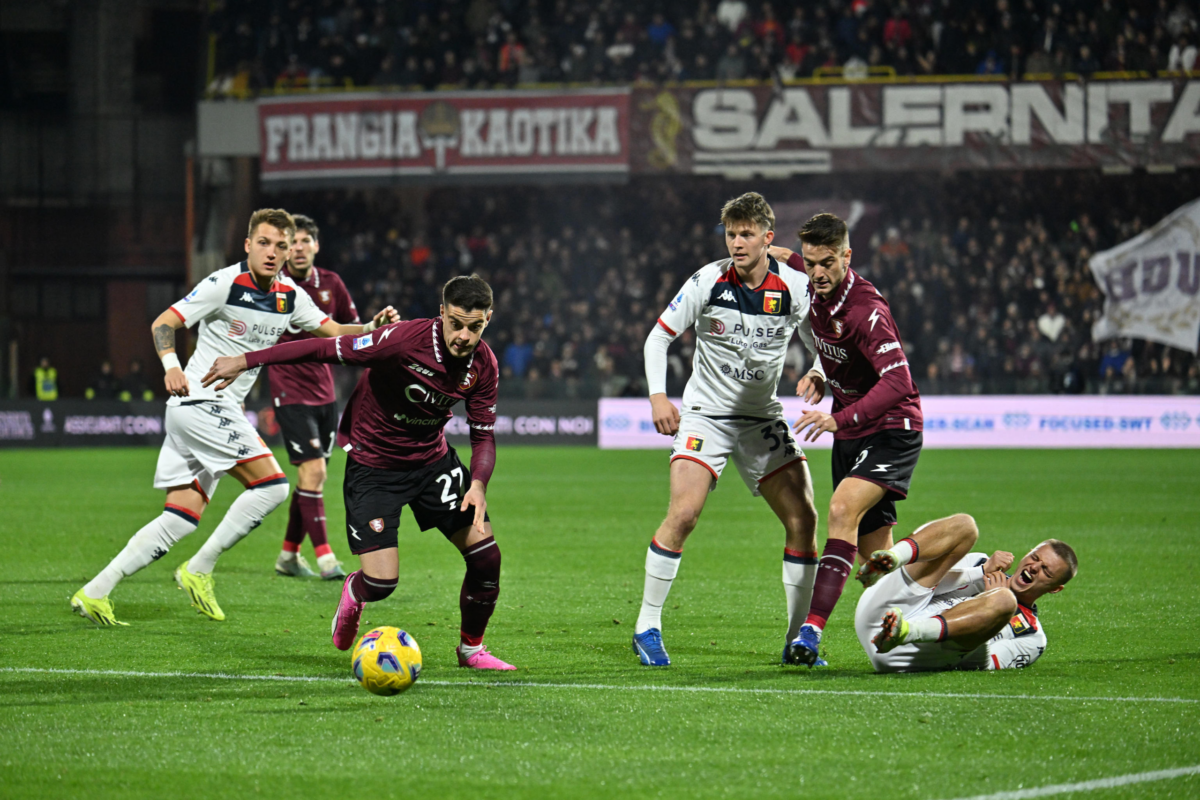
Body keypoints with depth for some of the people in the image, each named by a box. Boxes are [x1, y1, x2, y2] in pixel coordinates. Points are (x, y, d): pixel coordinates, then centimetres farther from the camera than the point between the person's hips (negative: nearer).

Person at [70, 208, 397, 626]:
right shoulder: (225, 283, -11)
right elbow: (162, 323, -12)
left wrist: (372, 328, -3)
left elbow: (332, 330, 16)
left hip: (224, 411, 8)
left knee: (181, 520, 3)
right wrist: (171, 365, -30)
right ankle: (199, 569, -8)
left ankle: (95, 592, 1)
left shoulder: (288, 296, 10)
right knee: (272, 484, -15)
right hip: (201, 400, -8)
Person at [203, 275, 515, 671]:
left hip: (433, 460, 5)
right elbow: (329, 349, -25)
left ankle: (471, 649, 22)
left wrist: (478, 484, -23)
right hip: (373, 465, -5)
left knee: (486, 557, -4)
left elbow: (483, 435, -2)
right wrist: (246, 360, -23)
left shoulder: (483, 364, -12)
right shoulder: (406, 340, -29)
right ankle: (354, 593, 27)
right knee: (381, 582, -13)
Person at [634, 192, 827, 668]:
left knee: (803, 518, -6)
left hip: (763, 419, 3)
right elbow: (659, 336, -2)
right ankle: (647, 627, -8)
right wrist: (658, 395, -14)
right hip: (706, 414, -3)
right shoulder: (709, 281, -11)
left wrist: (819, 376, -18)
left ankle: (798, 638, 6)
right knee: (684, 513, -20)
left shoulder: (796, 288, -7)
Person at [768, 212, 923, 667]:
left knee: (842, 509, -28)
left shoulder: (865, 310, -25)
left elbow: (898, 382, -35)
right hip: (850, 431, 9)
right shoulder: (817, 291, 0)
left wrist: (839, 419, -41)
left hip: (891, 430, -9)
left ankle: (813, 628, -36)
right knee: (874, 553, 9)